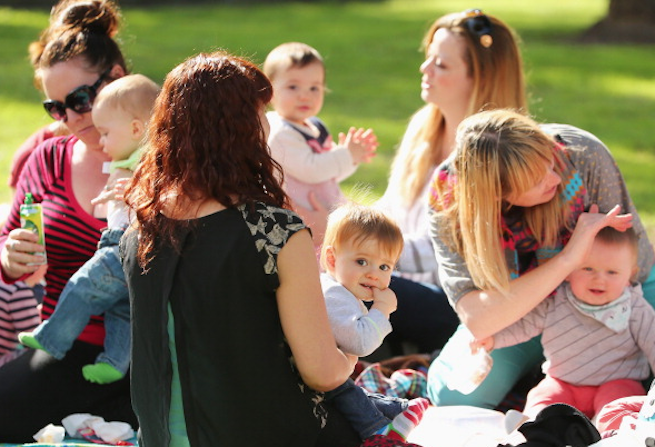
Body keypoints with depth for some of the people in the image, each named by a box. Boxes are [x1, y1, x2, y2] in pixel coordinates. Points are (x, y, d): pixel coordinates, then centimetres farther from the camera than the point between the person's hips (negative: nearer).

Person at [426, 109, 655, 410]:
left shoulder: (583, 156, -30)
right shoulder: (447, 204, -28)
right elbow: (476, 320, -36)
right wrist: (568, 259, -42)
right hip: (520, 315, 0)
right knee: (451, 396, -18)